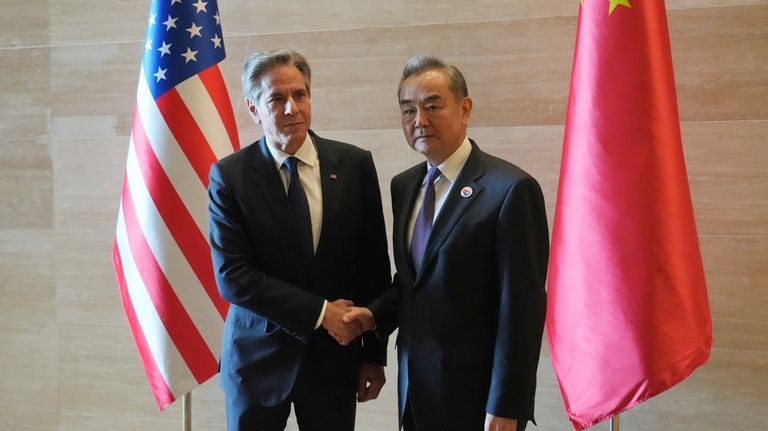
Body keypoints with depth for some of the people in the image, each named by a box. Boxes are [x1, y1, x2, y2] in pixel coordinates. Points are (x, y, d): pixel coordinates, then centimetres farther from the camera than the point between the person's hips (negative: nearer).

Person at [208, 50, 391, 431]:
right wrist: (319, 312, -15)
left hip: (334, 356, 2)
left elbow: (375, 266, 2)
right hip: (258, 357, -1)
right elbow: (231, 276, -12)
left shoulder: (355, 165, -2)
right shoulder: (229, 176, -7)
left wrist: (374, 353, 3)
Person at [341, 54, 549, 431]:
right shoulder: (404, 185, 8)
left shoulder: (511, 188, -15)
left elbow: (522, 306, -16)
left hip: (476, 394, -6)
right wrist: (377, 314, -1)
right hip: (416, 388, 6)